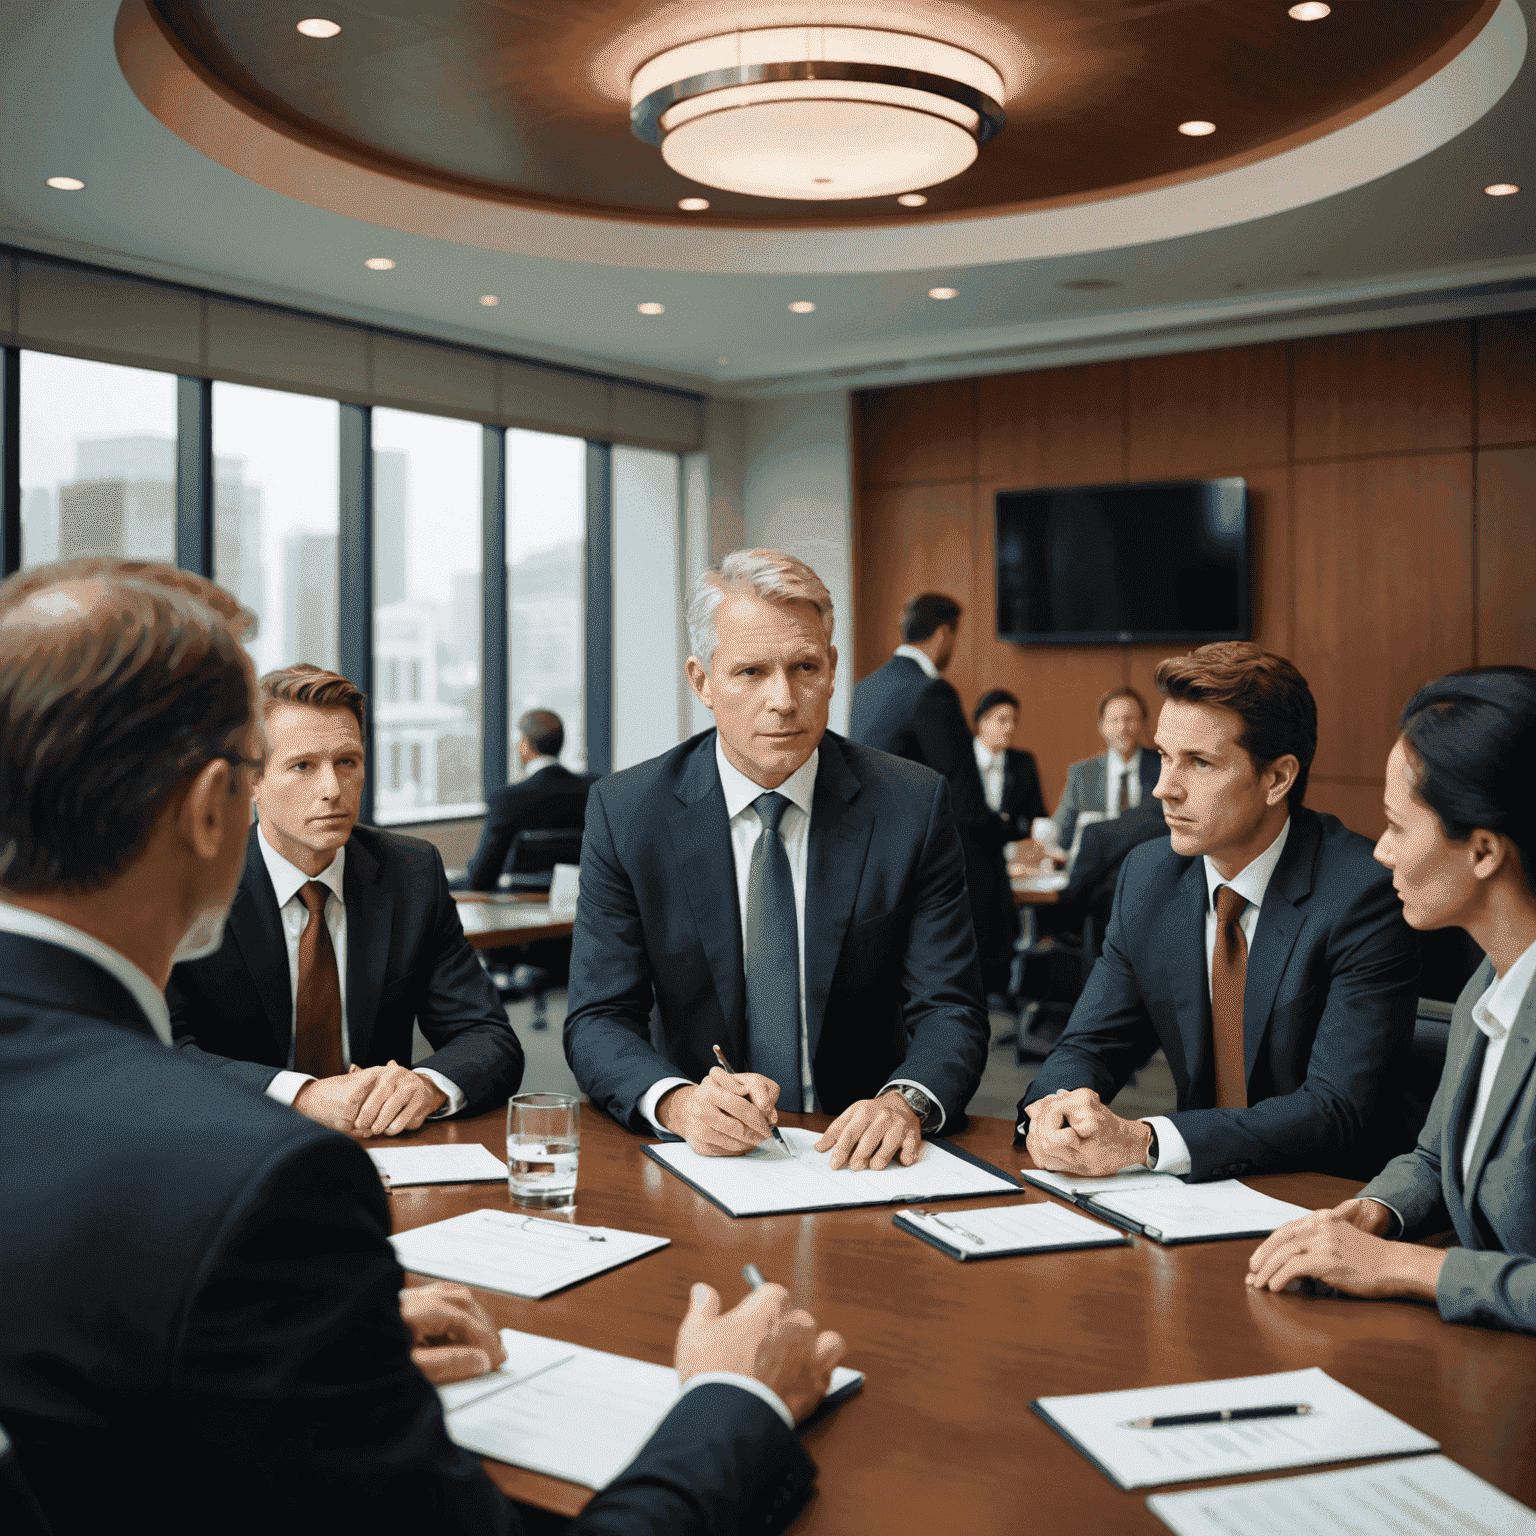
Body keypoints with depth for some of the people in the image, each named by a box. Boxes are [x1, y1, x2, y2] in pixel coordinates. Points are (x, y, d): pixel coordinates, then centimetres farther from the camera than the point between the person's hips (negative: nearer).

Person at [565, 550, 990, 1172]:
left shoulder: (913, 806, 0)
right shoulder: (624, 812, -2)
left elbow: (948, 1010, -2)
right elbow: (598, 1022, -5)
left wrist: (906, 1102, -24)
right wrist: (679, 1102, -26)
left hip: (861, 1159, 1)